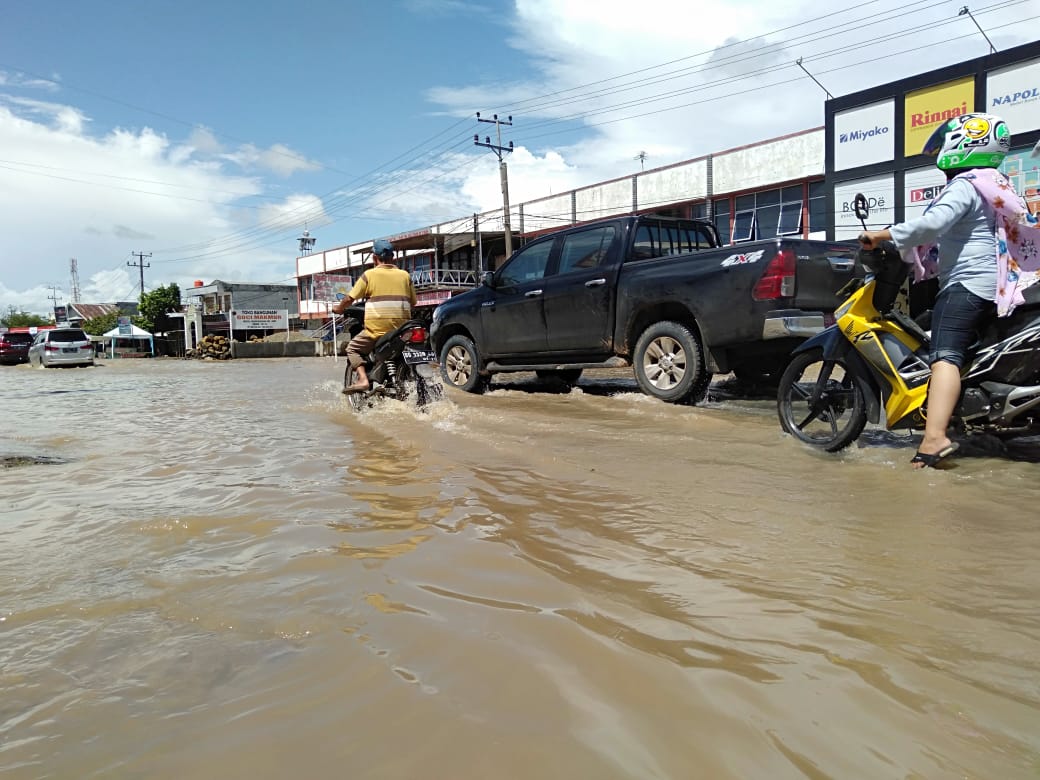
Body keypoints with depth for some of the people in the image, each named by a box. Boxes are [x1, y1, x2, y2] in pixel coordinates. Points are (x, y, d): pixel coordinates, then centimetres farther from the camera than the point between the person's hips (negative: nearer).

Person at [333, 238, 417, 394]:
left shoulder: (369, 275, 1)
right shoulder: (404, 275, 11)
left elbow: (350, 298, 2)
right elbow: (412, 302, 14)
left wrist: (339, 308, 21)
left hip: (377, 327, -4)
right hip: (402, 327, 4)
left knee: (353, 348, 12)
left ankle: (363, 379, -10)